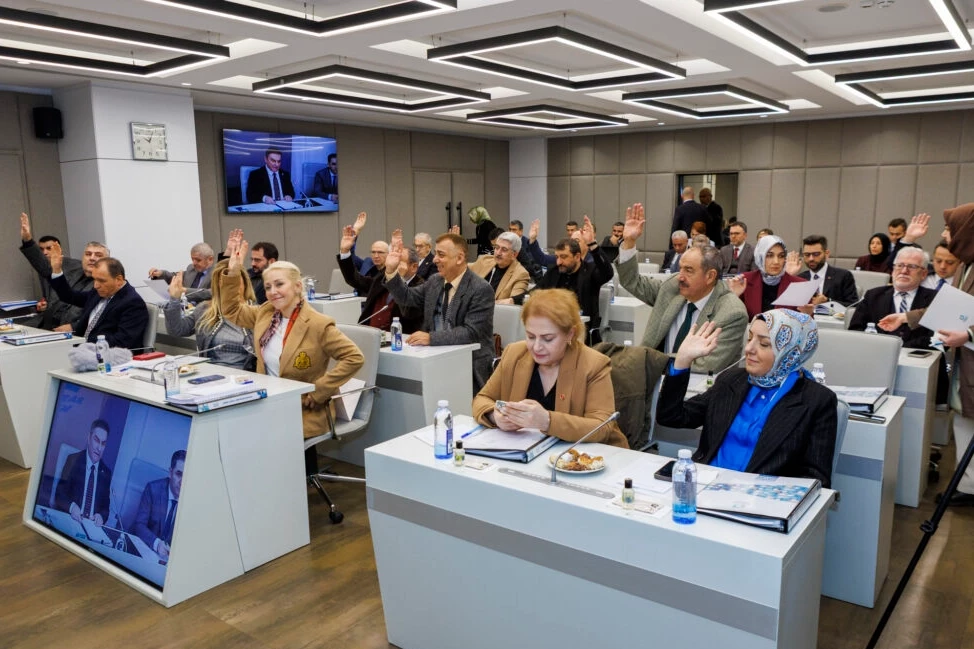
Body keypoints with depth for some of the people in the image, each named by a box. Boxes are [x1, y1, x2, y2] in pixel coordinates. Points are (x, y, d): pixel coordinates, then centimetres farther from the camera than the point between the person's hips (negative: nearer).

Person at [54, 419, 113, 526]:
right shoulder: (73, 460, 2)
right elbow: (59, 494, -2)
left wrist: (102, 516, -12)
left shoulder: (106, 472, 7)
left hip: (92, 525, 1)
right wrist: (71, 506, -21)